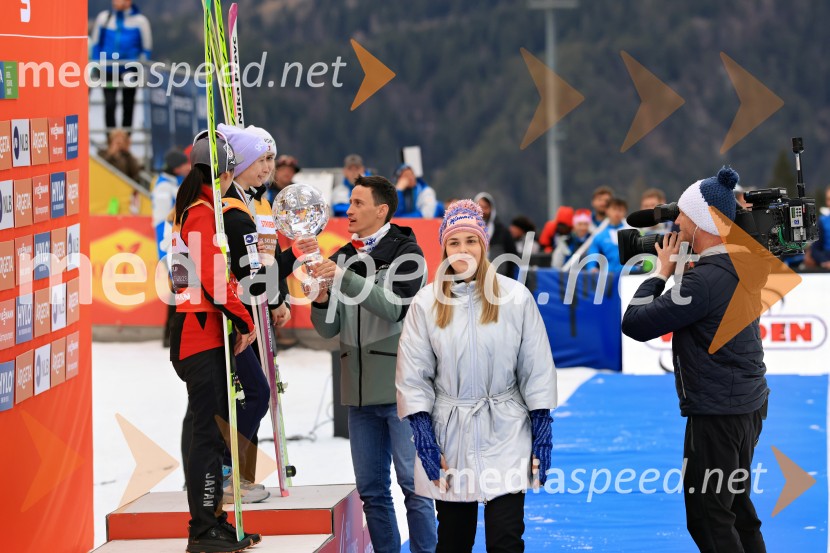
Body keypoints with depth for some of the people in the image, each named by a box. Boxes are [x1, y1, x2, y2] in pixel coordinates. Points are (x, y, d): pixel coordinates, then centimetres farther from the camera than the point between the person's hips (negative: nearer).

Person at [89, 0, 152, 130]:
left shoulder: (140, 20, -2)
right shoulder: (104, 17, 4)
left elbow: (146, 49, 5)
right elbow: (95, 44, 11)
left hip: (130, 70, 0)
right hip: (108, 69, 1)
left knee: (128, 105, 8)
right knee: (109, 103, -8)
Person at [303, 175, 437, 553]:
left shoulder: (406, 253, -3)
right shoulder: (343, 258, 12)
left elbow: (393, 306, -18)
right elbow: (329, 329, 12)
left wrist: (344, 278, -24)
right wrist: (321, 302, -9)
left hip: (400, 387, -6)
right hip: (360, 390, 6)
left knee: (413, 484, -5)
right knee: (371, 489, 9)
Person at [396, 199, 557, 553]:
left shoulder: (515, 297, -3)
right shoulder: (426, 303, -1)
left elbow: (537, 369, 1)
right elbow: (413, 377, 1)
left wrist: (541, 432, -2)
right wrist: (424, 439, -7)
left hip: (505, 434, -2)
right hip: (449, 434, 2)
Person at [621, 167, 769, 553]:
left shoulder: (705, 279, -23)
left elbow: (635, 324, -20)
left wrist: (661, 271, -7)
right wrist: (674, 271, 6)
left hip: (717, 412, -9)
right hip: (749, 402, 9)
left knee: (708, 518, -4)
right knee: (737, 505, 18)